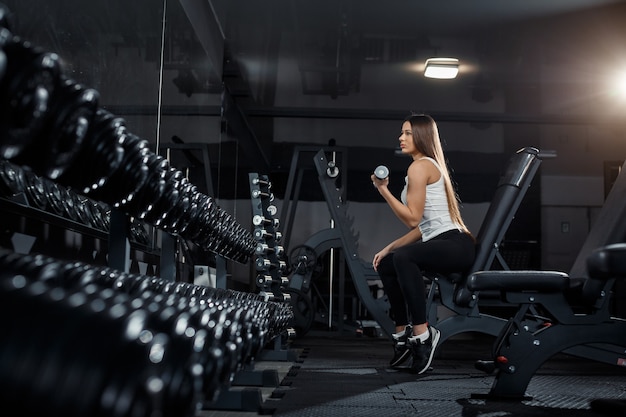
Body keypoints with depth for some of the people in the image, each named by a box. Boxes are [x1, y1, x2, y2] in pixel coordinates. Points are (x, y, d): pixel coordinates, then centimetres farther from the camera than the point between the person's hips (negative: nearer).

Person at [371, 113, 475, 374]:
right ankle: (403, 333, 18)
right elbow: (423, 226, 20)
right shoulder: (430, 165, 22)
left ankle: (422, 332, -29)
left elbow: (413, 219, -15)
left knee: (403, 257, -35)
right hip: (446, 244, 11)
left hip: (455, 245, -11)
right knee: (386, 264, 17)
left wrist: (383, 190, -11)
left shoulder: (419, 166, -8)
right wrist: (388, 247, 18)